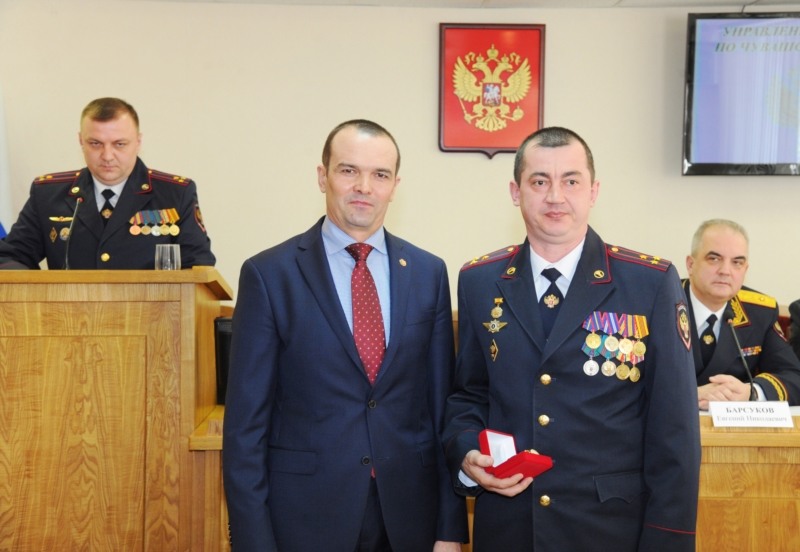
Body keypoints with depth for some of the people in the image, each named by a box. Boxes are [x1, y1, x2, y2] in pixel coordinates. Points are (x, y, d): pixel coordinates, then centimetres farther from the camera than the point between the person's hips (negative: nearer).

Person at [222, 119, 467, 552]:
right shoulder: (269, 274, -7)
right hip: (305, 514, -2)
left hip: (409, 514, 3)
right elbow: (246, 420, -6)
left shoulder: (428, 272, 2)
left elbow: (443, 403, 4)